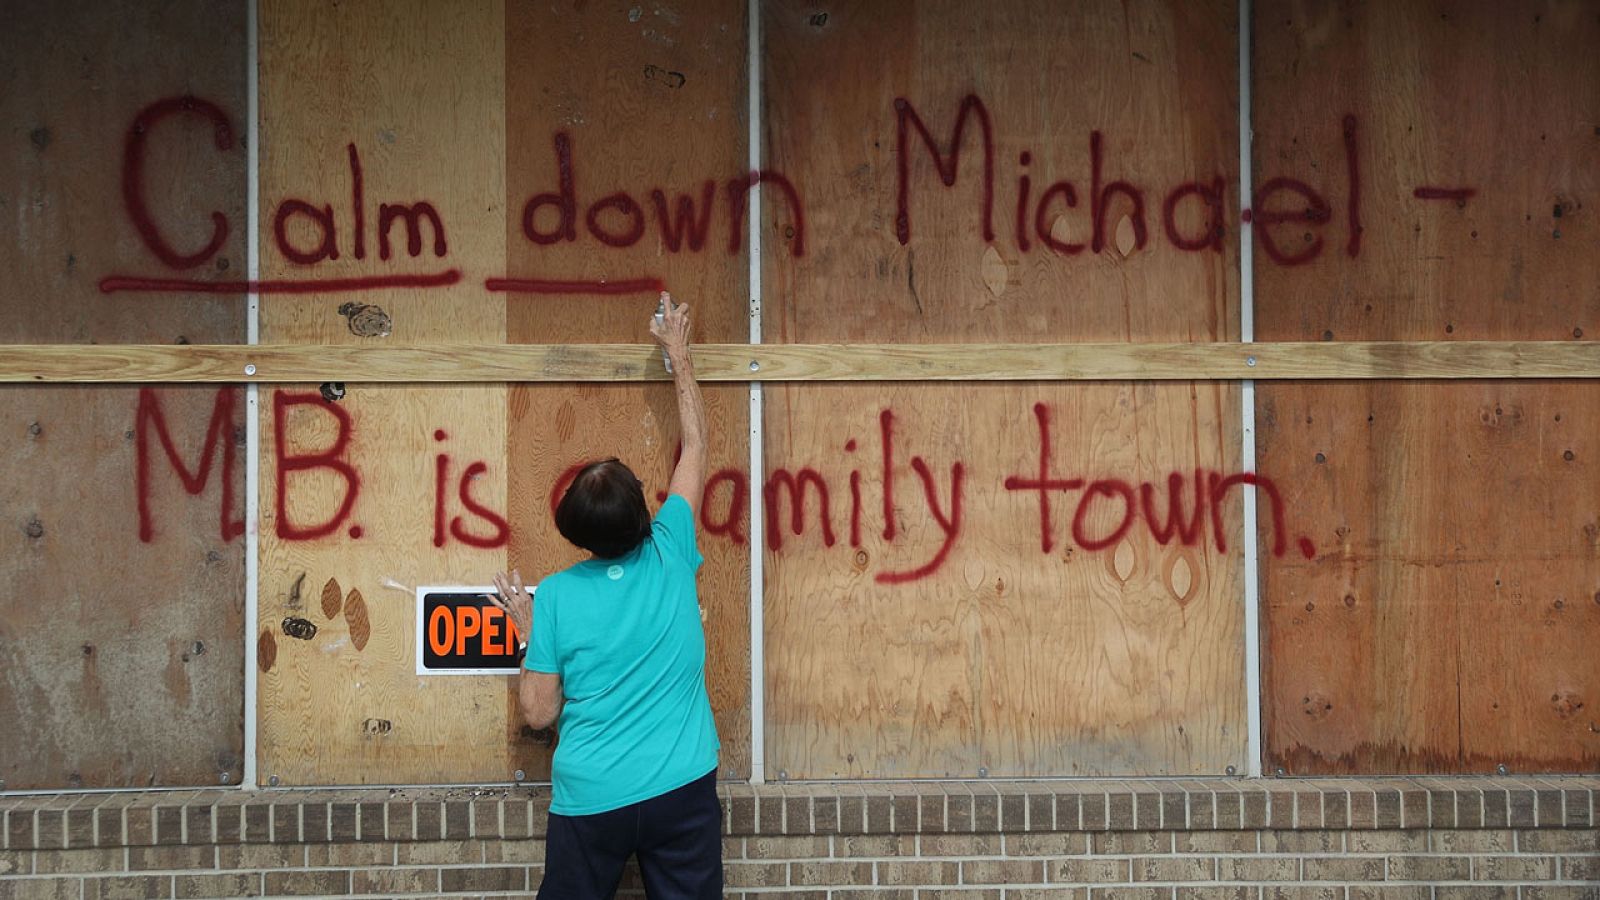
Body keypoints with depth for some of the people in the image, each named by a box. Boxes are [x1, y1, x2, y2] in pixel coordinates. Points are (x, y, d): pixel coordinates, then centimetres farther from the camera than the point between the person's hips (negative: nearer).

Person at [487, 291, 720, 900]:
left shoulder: (555, 597, -8)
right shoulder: (670, 556, -5)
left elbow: (539, 712, -2)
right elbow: (696, 445, 10)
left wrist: (528, 629, 11)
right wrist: (678, 352, 21)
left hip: (590, 800, -1)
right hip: (682, 789, 1)